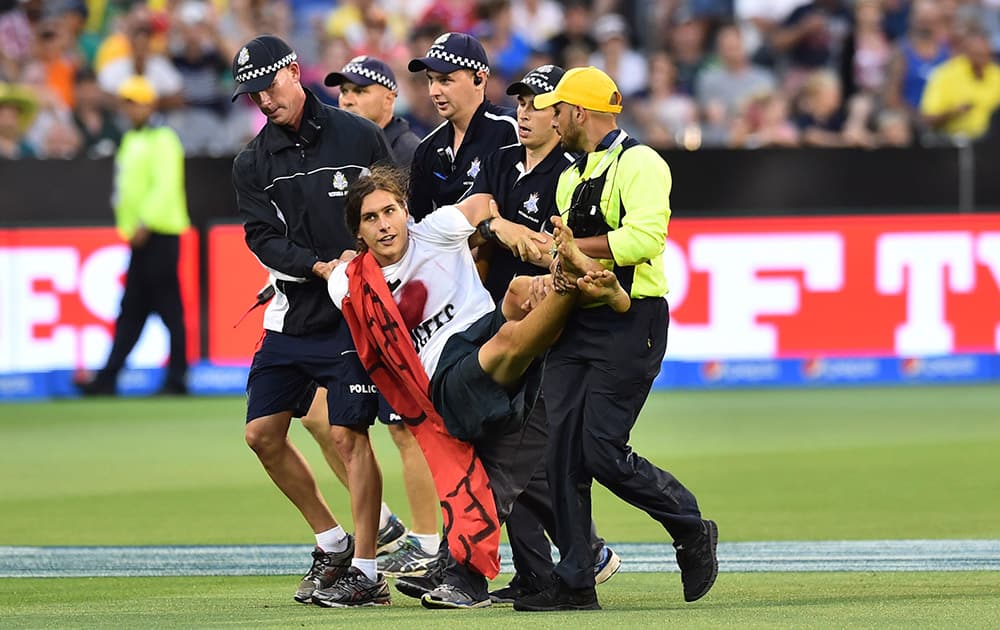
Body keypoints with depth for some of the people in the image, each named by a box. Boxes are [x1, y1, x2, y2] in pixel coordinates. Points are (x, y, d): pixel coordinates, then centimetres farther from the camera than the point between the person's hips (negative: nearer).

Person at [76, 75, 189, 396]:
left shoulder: (162, 140, -9)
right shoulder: (131, 140, 18)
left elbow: (165, 186, -18)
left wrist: (145, 225, -22)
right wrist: (129, 226, 15)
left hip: (160, 235, -9)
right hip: (140, 237, 9)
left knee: (169, 308, -6)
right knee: (130, 312, 7)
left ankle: (177, 379, -3)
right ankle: (107, 379, 5)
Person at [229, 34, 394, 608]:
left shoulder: (358, 136, -2)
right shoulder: (253, 165, 6)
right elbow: (265, 239, -3)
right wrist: (320, 267, -18)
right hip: (293, 314, 5)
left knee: (349, 434, -9)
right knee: (262, 432, 4)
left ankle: (366, 572, -4)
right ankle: (332, 542, 20)